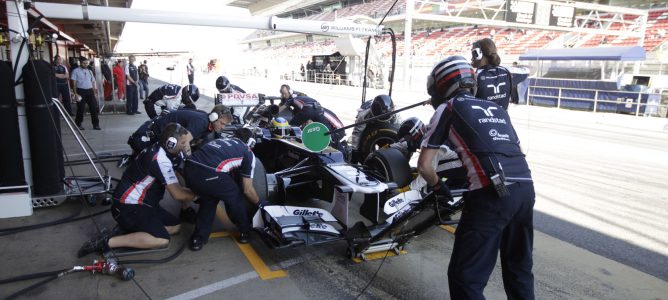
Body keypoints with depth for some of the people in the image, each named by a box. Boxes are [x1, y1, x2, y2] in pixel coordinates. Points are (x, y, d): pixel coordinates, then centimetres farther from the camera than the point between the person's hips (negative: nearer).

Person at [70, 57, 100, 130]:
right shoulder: (76, 71, 1)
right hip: (81, 91, -4)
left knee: (94, 107, -1)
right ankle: (78, 124, 16)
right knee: (80, 108, 1)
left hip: (90, 91, 4)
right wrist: (75, 93, -11)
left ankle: (96, 124, 5)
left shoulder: (89, 71, 16)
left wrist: (95, 92, 9)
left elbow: (93, 82, 16)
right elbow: (74, 83, -3)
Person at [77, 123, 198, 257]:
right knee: (162, 240, -23)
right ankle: (107, 241, -16)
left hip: (142, 203, 10)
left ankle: (130, 230, 3)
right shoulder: (160, 159, -22)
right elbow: (177, 194, -18)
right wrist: (196, 195, -3)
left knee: (175, 226, 7)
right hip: (128, 206, -10)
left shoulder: (161, 151, 5)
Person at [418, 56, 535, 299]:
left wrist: (439, 187, 24)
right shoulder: (497, 108, 25)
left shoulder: (447, 108, 8)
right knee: (519, 268, 24)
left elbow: (424, 166, 4)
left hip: (491, 194, -7)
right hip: (526, 189, 7)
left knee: (465, 276, 2)